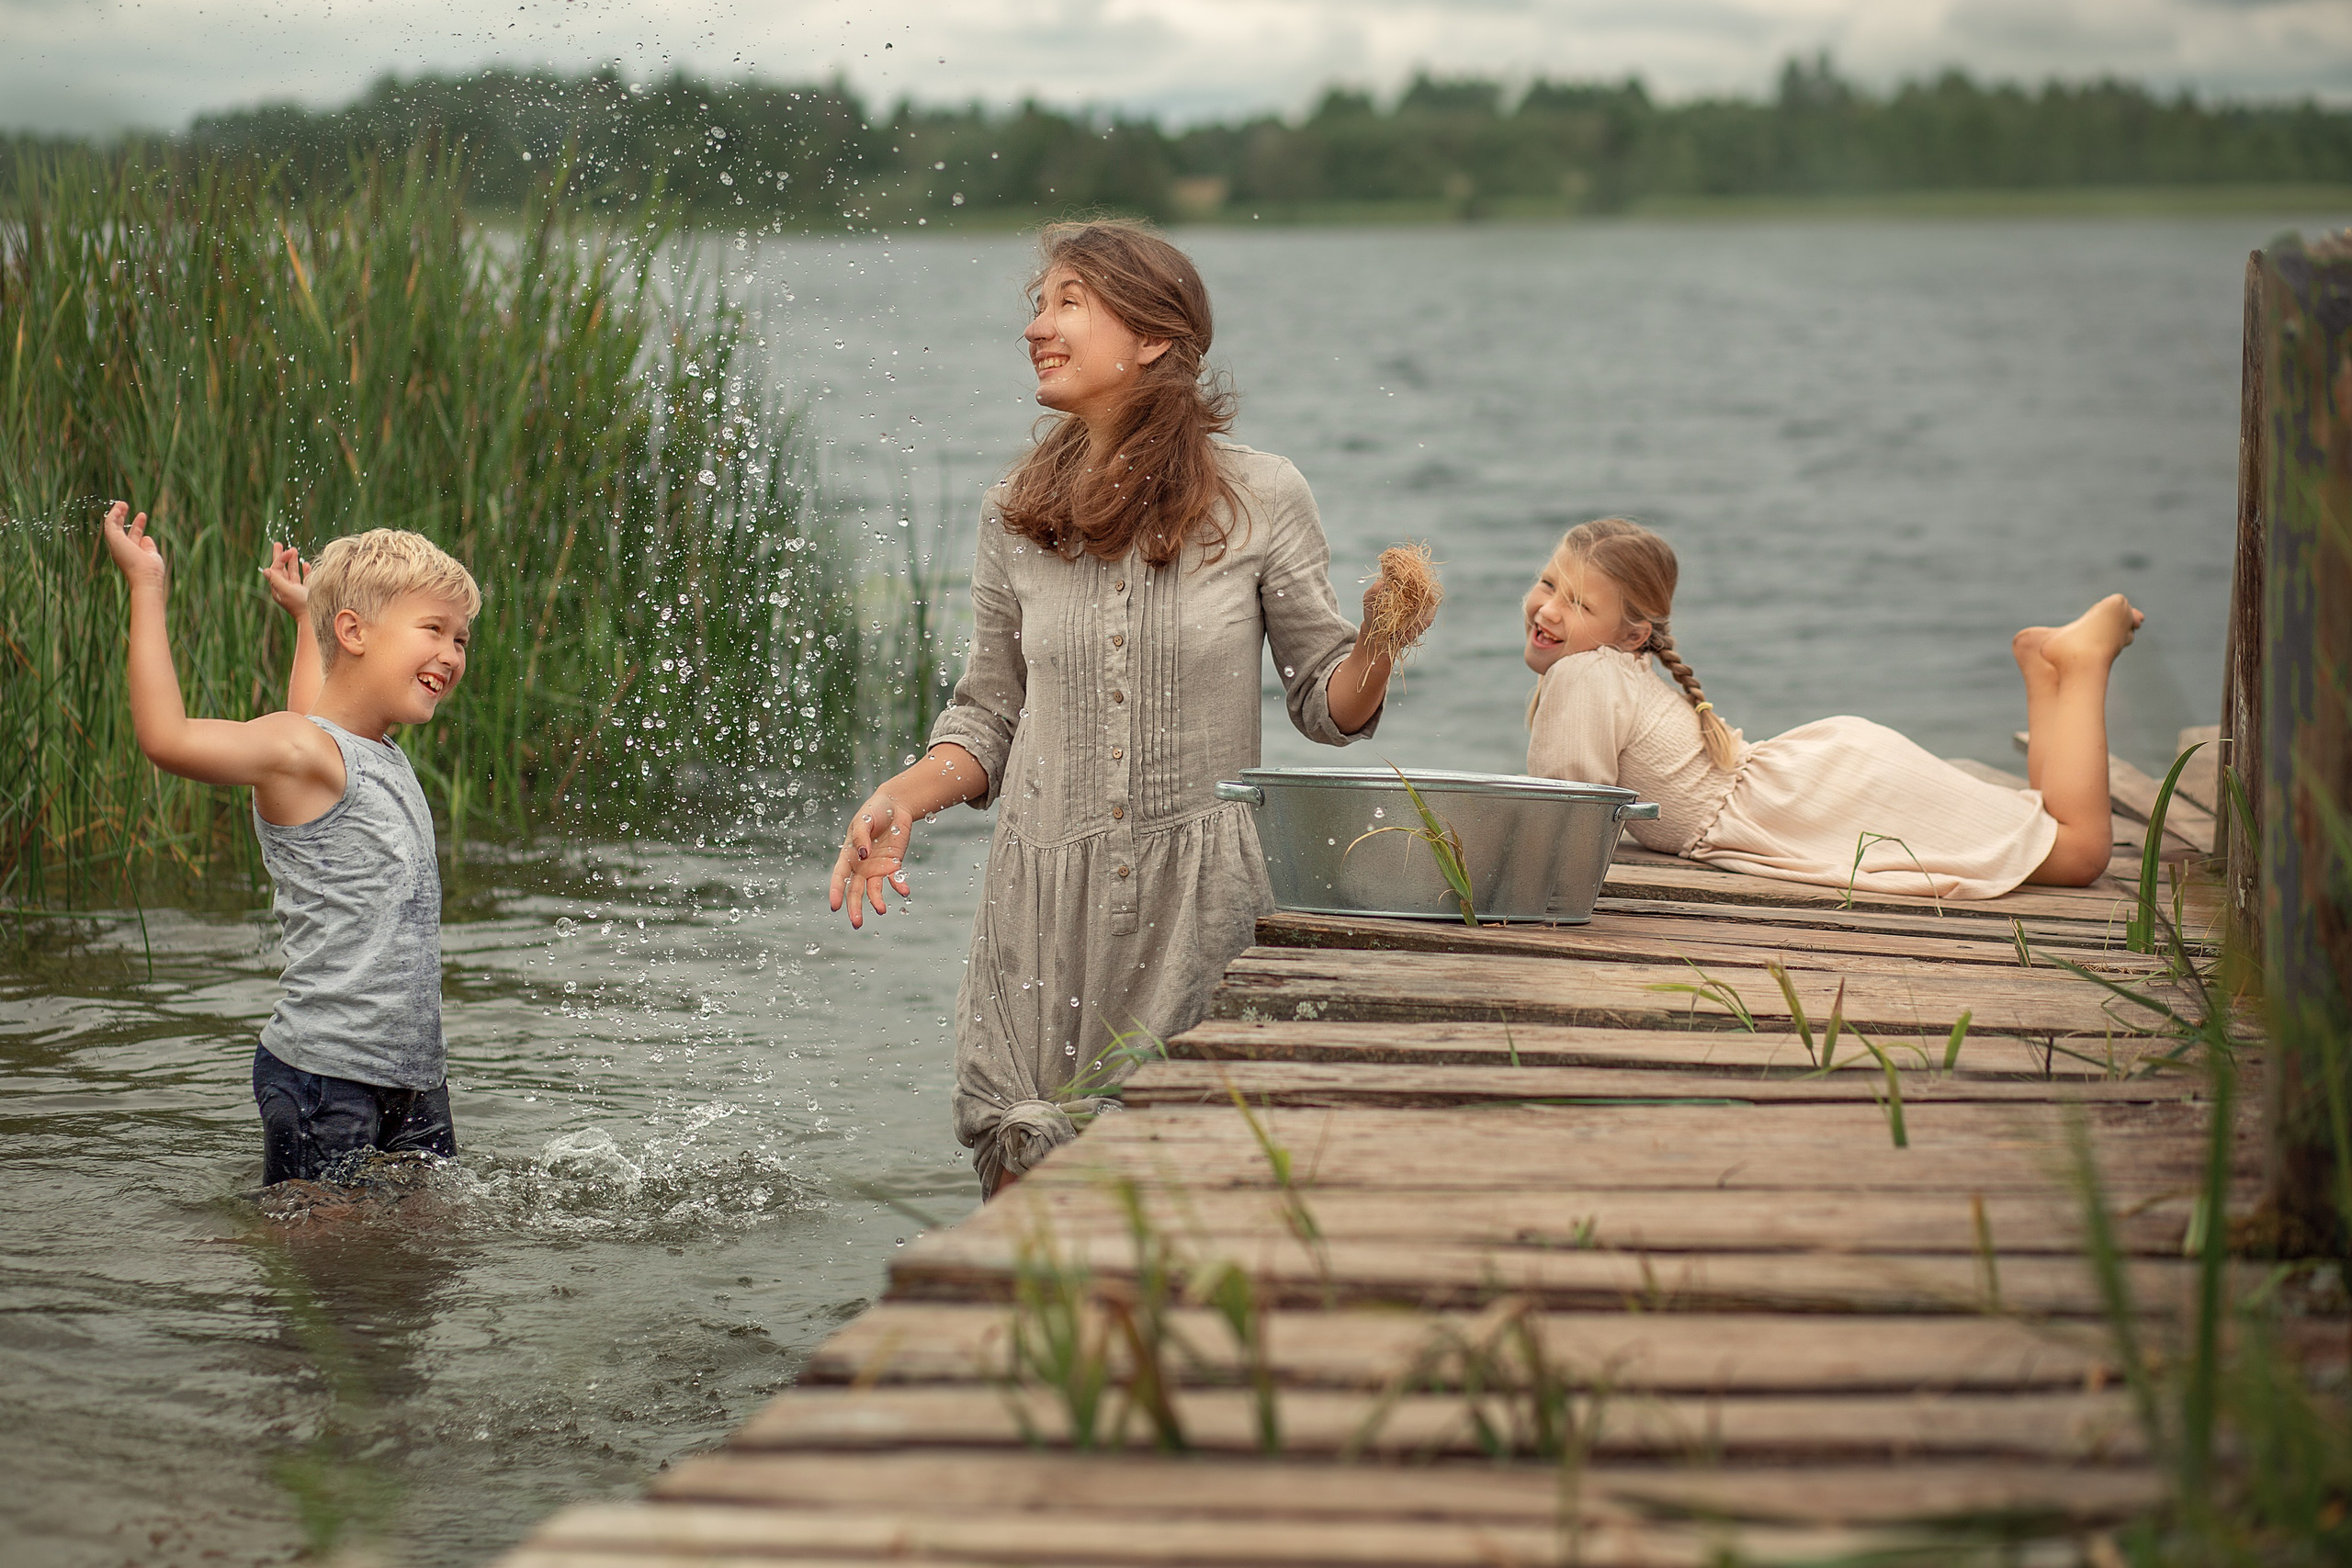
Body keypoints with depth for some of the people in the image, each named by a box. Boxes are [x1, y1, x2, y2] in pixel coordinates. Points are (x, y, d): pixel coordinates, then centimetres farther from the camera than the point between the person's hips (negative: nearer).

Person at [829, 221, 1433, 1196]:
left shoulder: (1260, 499, -3)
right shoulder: (1017, 516, 5)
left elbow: (1327, 704, 3)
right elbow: (993, 715, 13)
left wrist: (1379, 644, -17)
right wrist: (903, 799, -4)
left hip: (1203, 896, -2)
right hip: (1049, 906, 2)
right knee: (1026, 1185, 1)